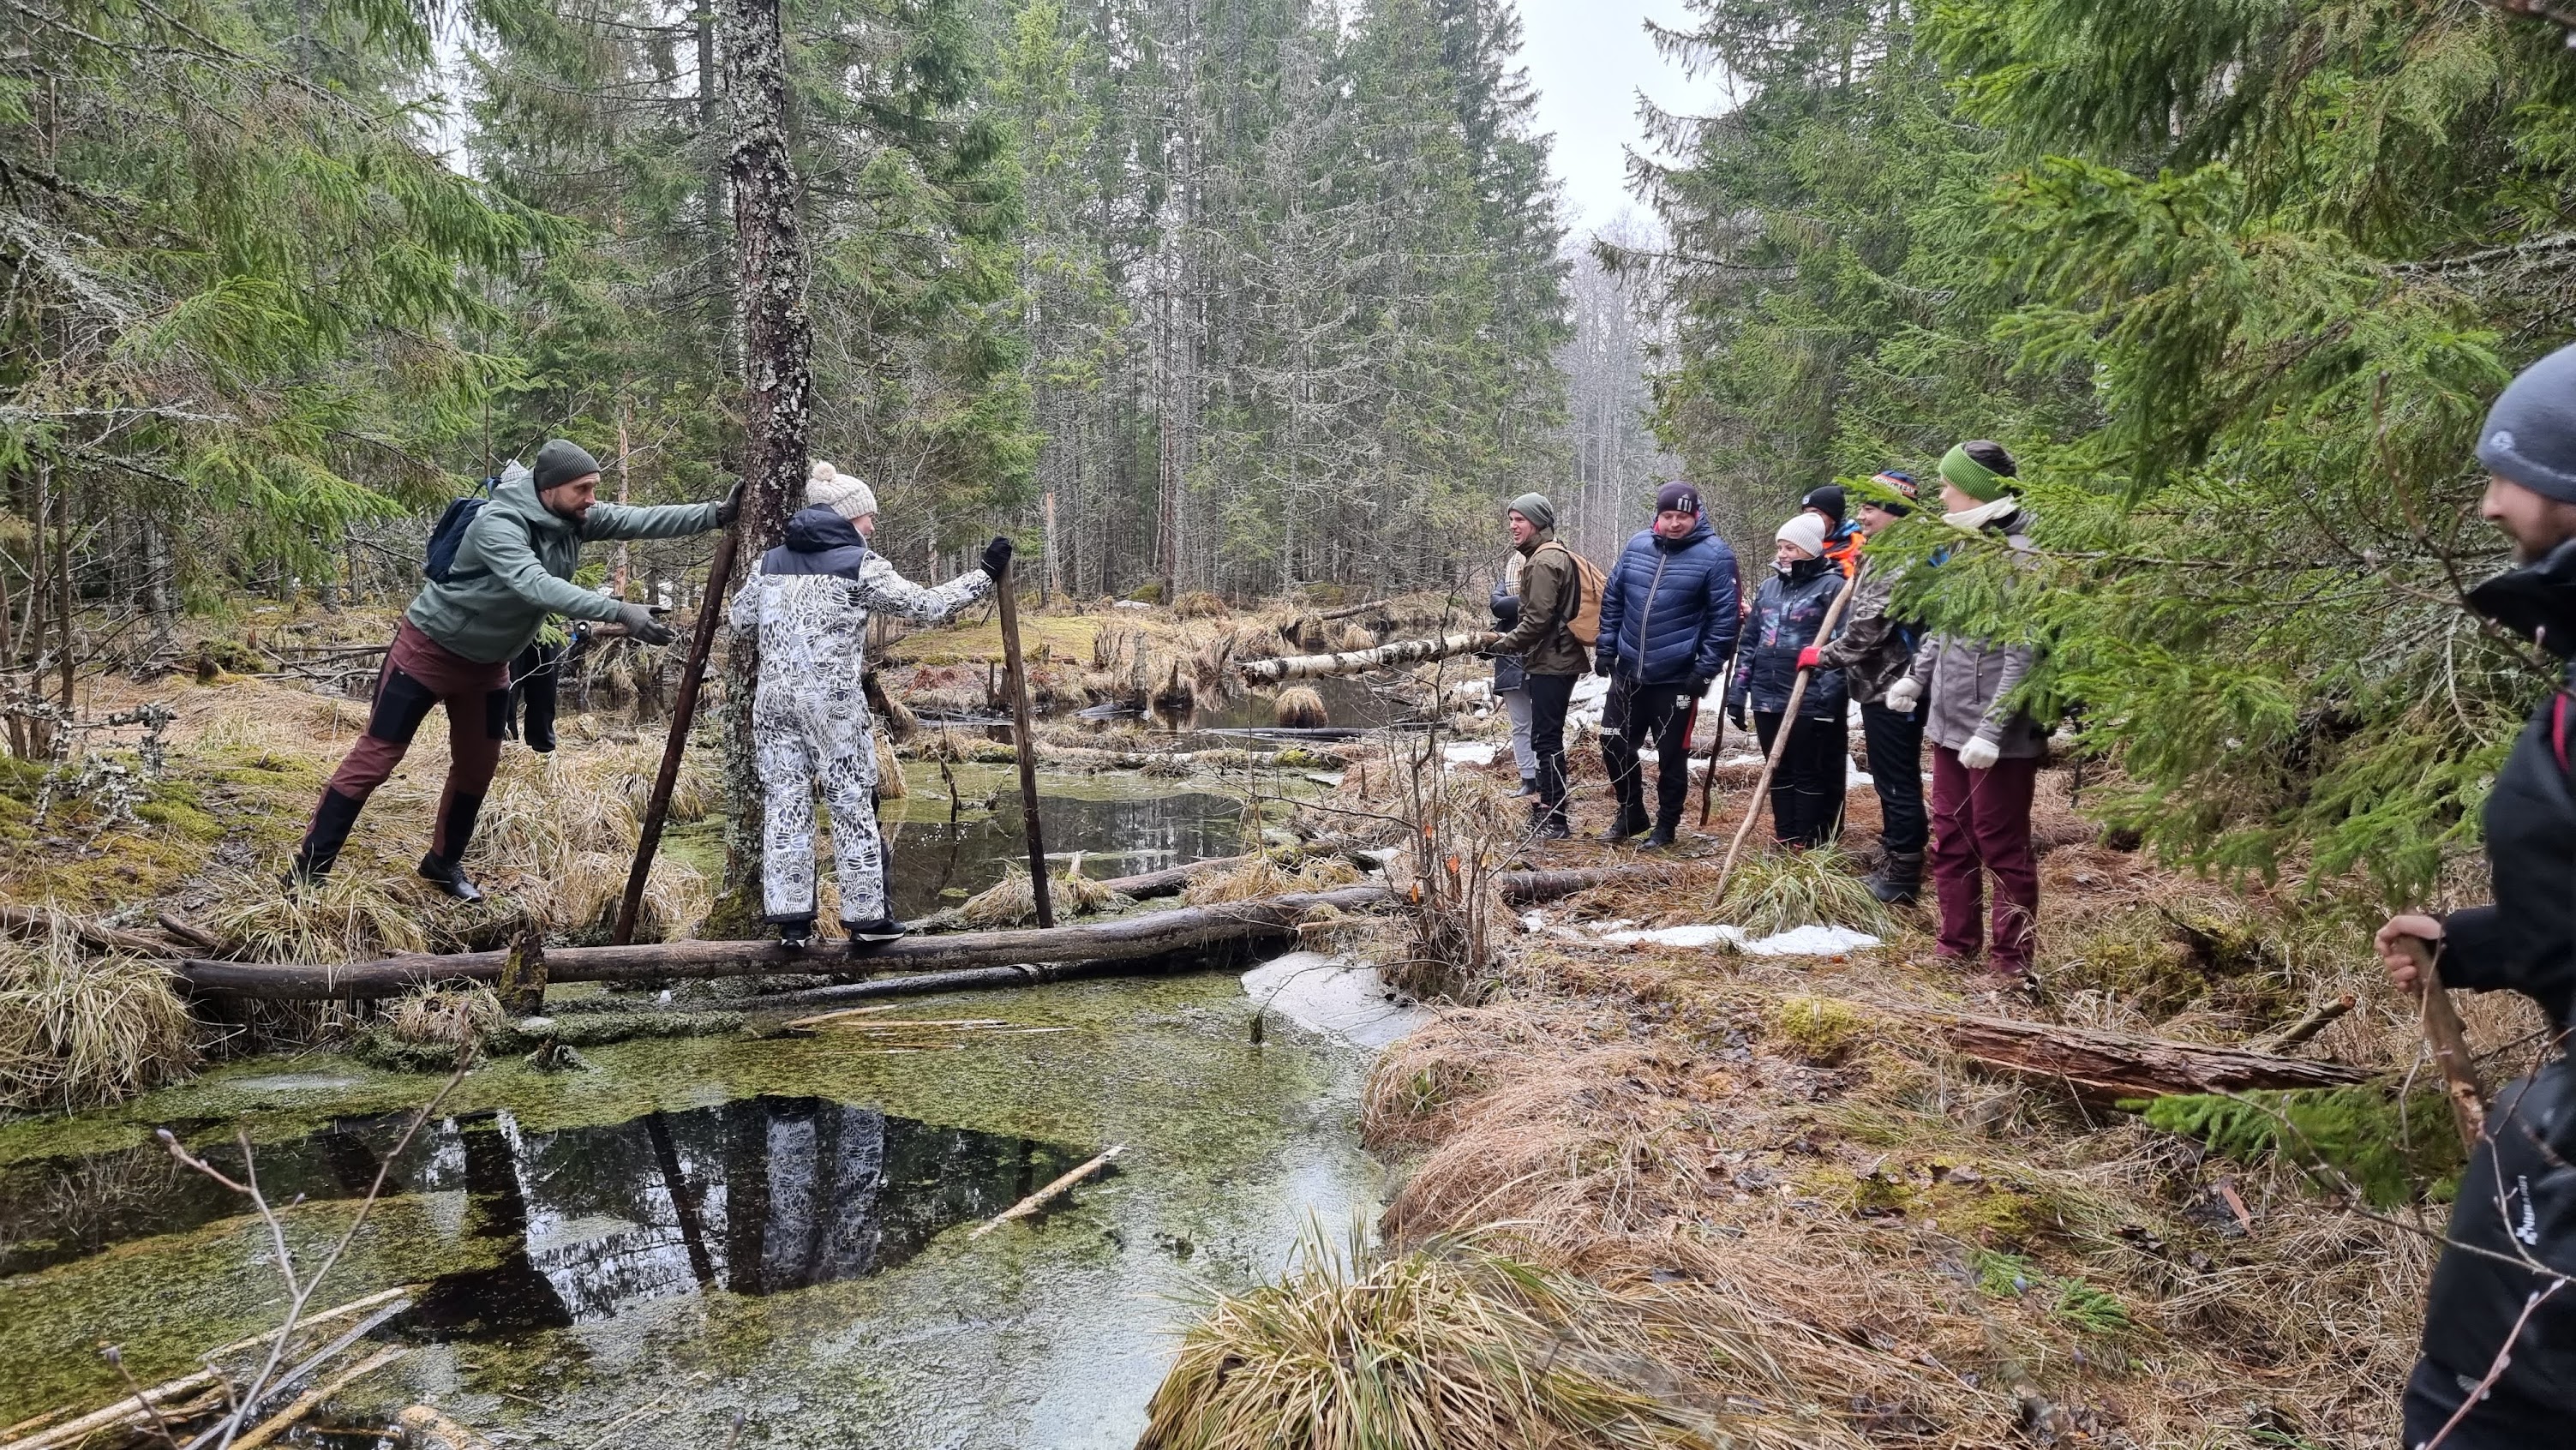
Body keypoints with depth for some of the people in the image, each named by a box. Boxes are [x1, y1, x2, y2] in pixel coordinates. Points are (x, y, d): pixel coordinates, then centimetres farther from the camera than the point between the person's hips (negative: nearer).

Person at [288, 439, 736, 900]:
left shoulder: (574, 519, -11)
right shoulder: (498, 523, -32)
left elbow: (641, 519, -18)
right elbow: (536, 586, -46)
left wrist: (717, 514, -31)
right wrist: (620, 612, -55)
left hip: (488, 662, 7)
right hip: (429, 649, -7)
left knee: (478, 765, 13)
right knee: (376, 756, -3)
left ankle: (444, 862, 31)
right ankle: (311, 865, 6)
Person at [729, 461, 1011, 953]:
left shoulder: (772, 561, 12)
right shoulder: (861, 564, -4)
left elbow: (739, 618, 22)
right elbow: (927, 605, -4)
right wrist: (985, 575, 5)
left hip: (773, 700, 5)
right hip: (834, 702, -5)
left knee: (785, 805, 7)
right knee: (854, 807, 4)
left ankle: (791, 920, 9)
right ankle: (867, 920, 8)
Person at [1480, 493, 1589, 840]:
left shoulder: (1544, 561, -15)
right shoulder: (1557, 555, 18)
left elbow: (1538, 618, -21)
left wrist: (1504, 644, -12)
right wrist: (1509, 640, 17)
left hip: (1550, 664, -11)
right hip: (1556, 659, 11)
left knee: (1546, 738, -7)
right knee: (1546, 737, 16)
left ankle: (1555, 819, -4)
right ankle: (1548, 806, 24)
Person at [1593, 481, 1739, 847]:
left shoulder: (1715, 555, -10)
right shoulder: (1637, 546, 4)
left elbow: (1724, 619, -11)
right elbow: (1612, 598, 13)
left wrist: (1705, 670, -14)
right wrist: (1605, 648, 9)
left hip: (1676, 680, -5)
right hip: (1628, 675, 5)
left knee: (1671, 756, 6)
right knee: (1614, 745, 11)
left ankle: (1667, 825, 23)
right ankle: (1631, 814, 31)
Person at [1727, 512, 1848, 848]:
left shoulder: (1832, 586, -5)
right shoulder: (1769, 587, 15)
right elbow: (1751, 642, 18)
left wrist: (1827, 693, -19)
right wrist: (1738, 691, 12)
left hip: (1811, 701, -6)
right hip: (1767, 697, 6)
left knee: (1810, 772, 1)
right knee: (1779, 771, 12)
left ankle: (1807, 844, 7)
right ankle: (1784, 837, 20)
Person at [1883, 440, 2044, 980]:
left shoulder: (2019, 557, -18)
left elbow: (2022, 657, -21)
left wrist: (1991, 731, -23)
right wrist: (1916, 677, 10)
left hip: (1999, 737, -9)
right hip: (1950, 725, 9)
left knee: (2002, 847, 3)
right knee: (1950, 839, 16)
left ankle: (2012, 962, 15)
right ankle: (1957, 946, 29)